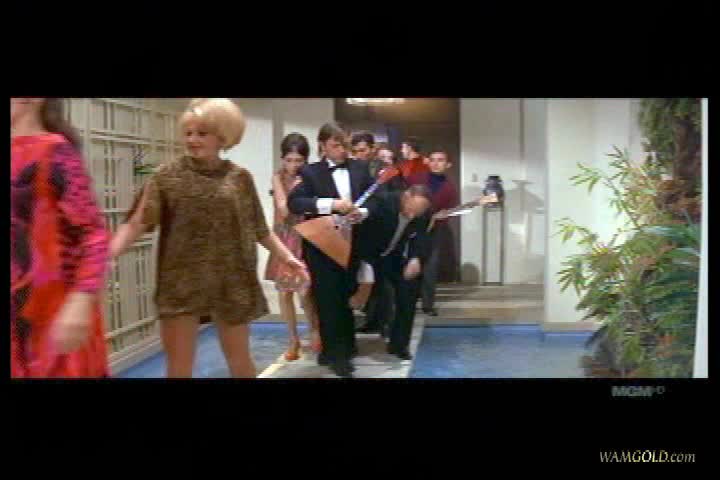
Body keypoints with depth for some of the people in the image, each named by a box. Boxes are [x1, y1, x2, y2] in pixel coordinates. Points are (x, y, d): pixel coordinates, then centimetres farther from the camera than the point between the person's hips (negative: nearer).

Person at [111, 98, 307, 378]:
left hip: (230, 281, 1)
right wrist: (105, 255, -21)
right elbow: (137, 223, -9)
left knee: (239, 359, 12)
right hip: (181, 283, -1)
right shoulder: (168, 175, -2)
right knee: (179, 364, 3)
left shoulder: (239, 178, 2)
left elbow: (258, 228, 11)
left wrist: (287, 256, 5)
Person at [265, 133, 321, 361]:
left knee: (305, 291, -4)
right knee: (285, 291, 4)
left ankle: (315, 330, 22)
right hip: (285, 239, 1)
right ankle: (294, 340, 17)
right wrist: (297, 189, -19)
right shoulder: (279, 177, -1)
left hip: (306, 238, -1)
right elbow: (283, 210, -11)